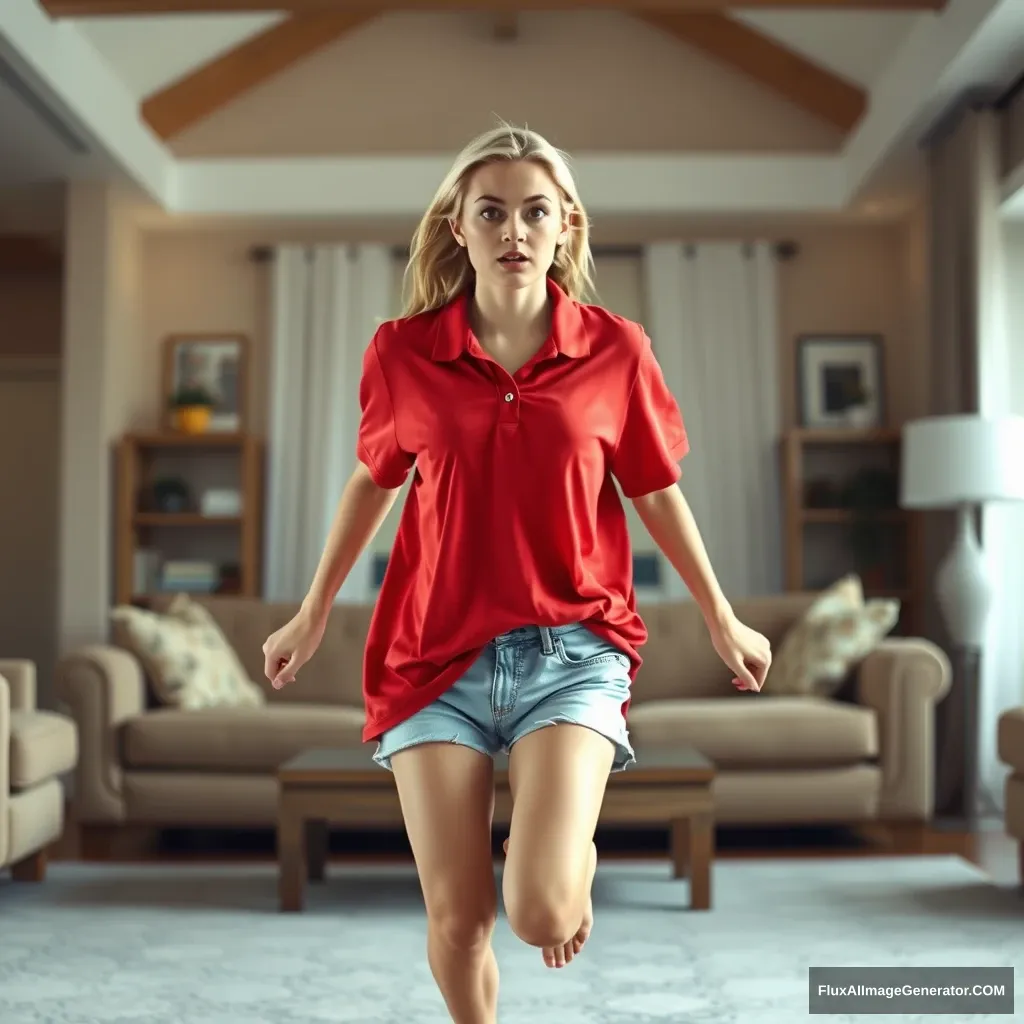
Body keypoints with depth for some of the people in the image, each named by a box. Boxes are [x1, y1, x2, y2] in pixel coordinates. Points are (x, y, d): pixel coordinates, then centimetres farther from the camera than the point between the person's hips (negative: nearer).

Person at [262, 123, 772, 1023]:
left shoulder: (615, 350, -2)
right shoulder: (403, 351, -1)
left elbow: (657, 493, 9)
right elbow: (374, 482, 14)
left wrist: (721, 620, 17)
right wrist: (313, 614, 21)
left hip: (571, 648, -1)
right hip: (436, 651, 1)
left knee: (542, 911, -14)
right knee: (456, 919, 4)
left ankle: (577, 857, 24)